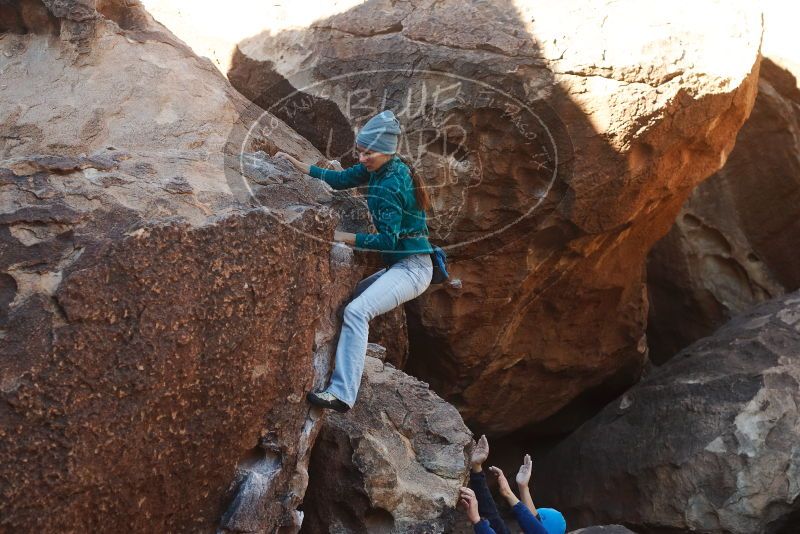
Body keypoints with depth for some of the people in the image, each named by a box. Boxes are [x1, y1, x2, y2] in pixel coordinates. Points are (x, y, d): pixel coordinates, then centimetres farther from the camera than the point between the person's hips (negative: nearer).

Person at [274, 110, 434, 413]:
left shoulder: (389, 185, -19)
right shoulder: (380, 168, 7)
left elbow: (388, 240, -22)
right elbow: (340, 179, 16)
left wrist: (344, 237, -18)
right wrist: (298, 165, 10)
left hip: (411, 268, -11)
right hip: (399, 265, 11)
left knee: (356, 311, -28)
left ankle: (342, 393, -35)